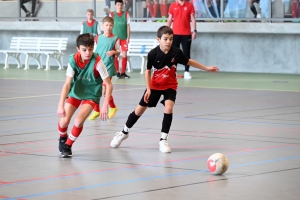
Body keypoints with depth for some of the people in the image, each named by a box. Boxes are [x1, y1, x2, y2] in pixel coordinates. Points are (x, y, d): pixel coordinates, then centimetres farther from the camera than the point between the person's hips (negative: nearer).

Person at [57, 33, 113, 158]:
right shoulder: (73, 60, -21)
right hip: (75, 92, 2)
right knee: (64, 121, -8)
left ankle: (68, 146, 5)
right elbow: (67, 84, -20)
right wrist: (61, 105, -28)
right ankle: (62, 138, 30)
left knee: (78, 121, -22)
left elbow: (109, 85, -22)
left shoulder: (97, 62, -27)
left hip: (91, 95, -2)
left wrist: (105, 106, -30)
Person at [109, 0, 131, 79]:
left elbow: (128, 26, 5)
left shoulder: (126, 14, 4)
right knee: (115, 55, 0)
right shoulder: (111, 14, 1)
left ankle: (123, 73, 6)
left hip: (124, 38, 1)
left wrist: (128, 37, -1)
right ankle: (117, 72, 6)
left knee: (124, 55, -1)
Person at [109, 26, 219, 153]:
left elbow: (188, 61, 1)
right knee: (140, 109, 7)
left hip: (170, 86, 0)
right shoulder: (153, 53, -21)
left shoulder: (176, 52, -18)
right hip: (154, 86, 0)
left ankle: (163, 140, -13)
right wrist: (148, 89, -13)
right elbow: (148, 71, -7)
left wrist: (206, 68, 6)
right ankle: (124, 132, 29)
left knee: (168, 108, -23)